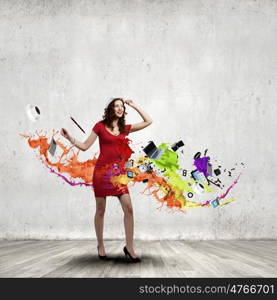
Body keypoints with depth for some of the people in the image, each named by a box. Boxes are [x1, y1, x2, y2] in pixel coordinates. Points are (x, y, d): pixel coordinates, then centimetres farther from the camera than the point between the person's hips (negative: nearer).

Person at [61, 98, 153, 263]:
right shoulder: (100, 126, 2)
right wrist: (69, 137, -9)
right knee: (101, 210, 5)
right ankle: (101, 246, 21)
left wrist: (134, 105, 12)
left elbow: (148, 121, 12)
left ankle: (129, 248, 1)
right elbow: (85, 146, 3)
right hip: (102, 171, -3)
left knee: (128, 208, -8)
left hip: (118, 173, 3)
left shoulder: (125, 128, 10)